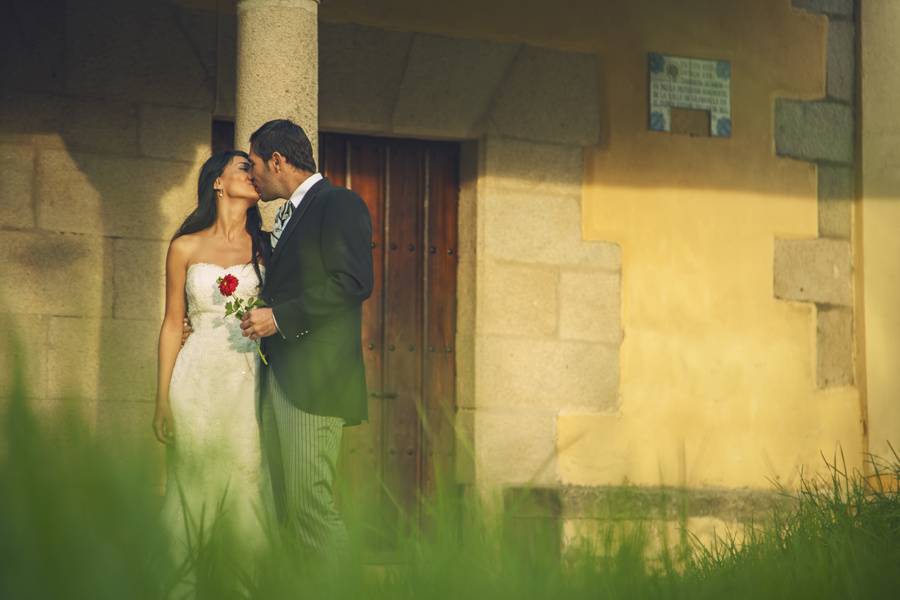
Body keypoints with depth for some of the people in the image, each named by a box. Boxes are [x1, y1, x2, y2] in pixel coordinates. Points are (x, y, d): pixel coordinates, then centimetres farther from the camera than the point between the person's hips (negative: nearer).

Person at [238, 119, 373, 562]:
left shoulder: (340, 204, -5)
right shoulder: (286, 217, 24)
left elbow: (353, 283, -16)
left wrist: (280, 318, -17)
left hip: (314, 376, -9)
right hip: (278, 377, 9)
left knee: (308, 502, -13)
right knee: (282, 505, 5)